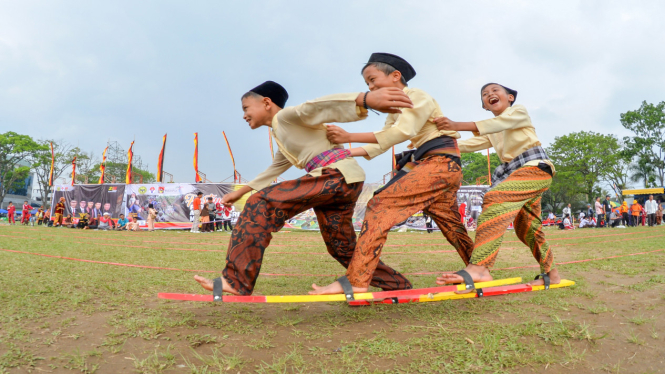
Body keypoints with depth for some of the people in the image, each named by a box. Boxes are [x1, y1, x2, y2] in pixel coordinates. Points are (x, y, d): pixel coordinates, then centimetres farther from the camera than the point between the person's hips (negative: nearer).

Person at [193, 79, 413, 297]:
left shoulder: (287, 115, 1)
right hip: (342, 181, 10)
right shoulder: (282, 134, 29)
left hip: (339, 175, -10)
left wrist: (366, 99, -36)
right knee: (341, 247, 18)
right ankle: (398, 287, 30)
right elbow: (274, 170, 42)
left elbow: (321, 105, -18)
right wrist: (240, 192, 44)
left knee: (261, 204, -15)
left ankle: (235, 281, -15)